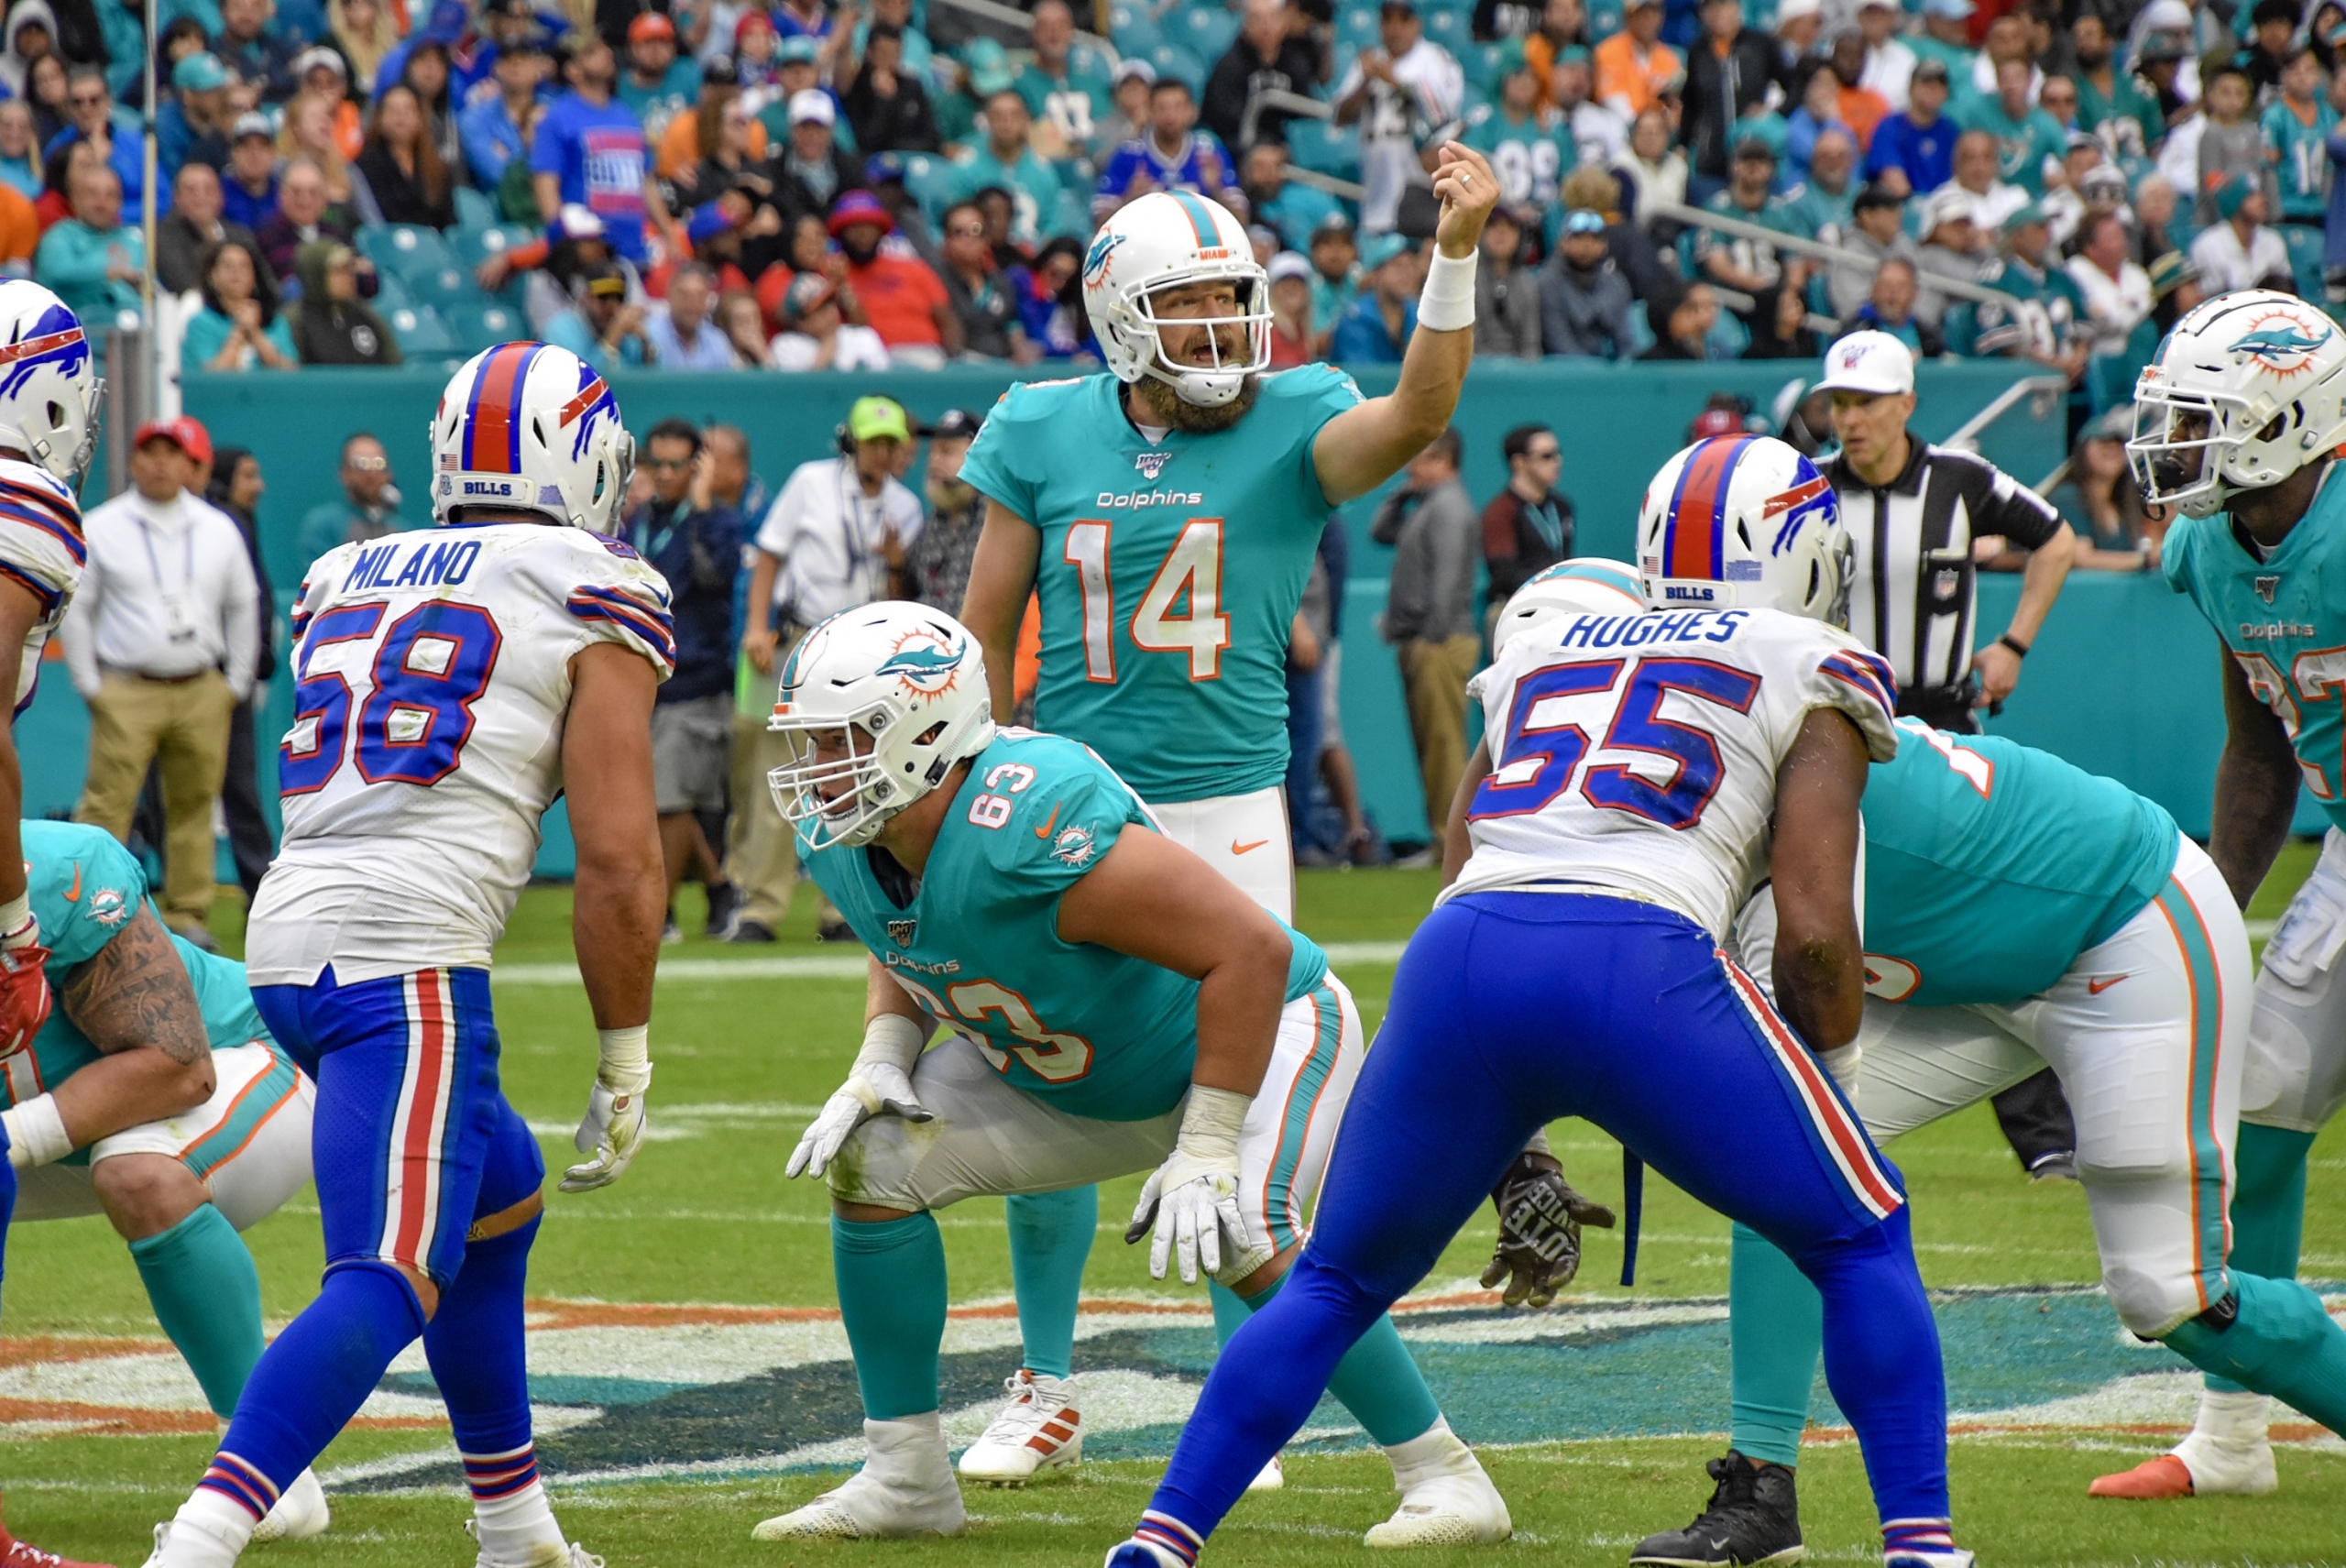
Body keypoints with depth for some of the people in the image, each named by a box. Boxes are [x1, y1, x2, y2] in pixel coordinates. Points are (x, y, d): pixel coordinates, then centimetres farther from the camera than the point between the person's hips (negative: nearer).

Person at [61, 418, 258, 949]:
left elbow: (242, 605, 18)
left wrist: (236, 680, 12)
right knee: (106, 805, -10)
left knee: (193, 805, 6)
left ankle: (188, 915, 14)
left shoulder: (218, 530, 10)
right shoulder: (102, 528, 1)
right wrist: (89, 684, -1)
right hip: (127, 692, -3)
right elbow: (76, 609, 5)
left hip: (202, 695, 3)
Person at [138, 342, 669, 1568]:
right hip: (405, 958, -8)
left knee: (499, 1197, 27)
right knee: (393, 1276, -17)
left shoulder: (347, 578, 22)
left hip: (284, 942, 8)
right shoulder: (597, 601, 3)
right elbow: (616, 858, -1)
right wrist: (624, 1064, 5)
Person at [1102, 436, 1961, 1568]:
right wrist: (1826, 1062, 24)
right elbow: (1813, 931, 5)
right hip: (1641, 964, -4)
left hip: (1457, 963, 4)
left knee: (1340, 1281, 23)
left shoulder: (1540, 649, 31)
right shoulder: (1810, 675, 17)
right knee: (1860, 1240, 15)